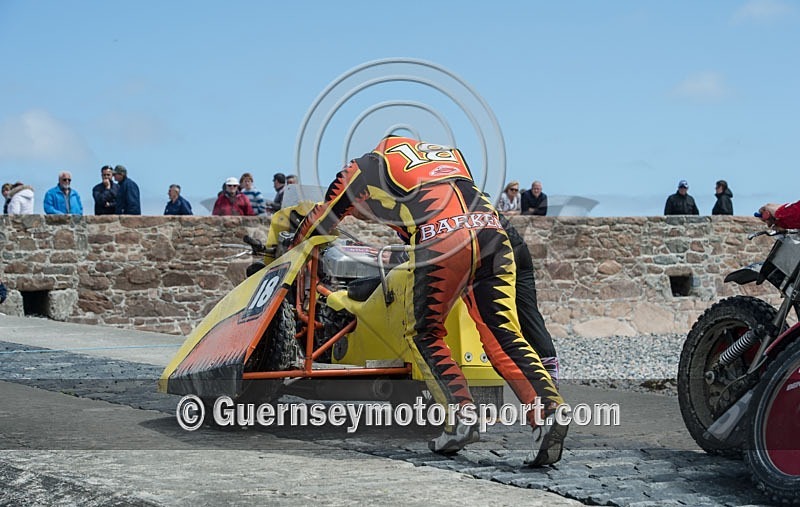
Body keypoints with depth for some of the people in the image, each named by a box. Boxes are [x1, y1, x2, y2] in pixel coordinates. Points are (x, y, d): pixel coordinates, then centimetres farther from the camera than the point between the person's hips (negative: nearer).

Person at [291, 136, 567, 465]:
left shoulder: (366, 168, 26)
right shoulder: (449, 154, 37)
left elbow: (320, 220, 36)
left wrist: (290, 251, 55)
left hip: (439, 240, -4)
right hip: (490, 229, 4)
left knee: (424, 336, 14)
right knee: (503, 335, 3)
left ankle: (462, 416, 1)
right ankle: (549, 409, -14)